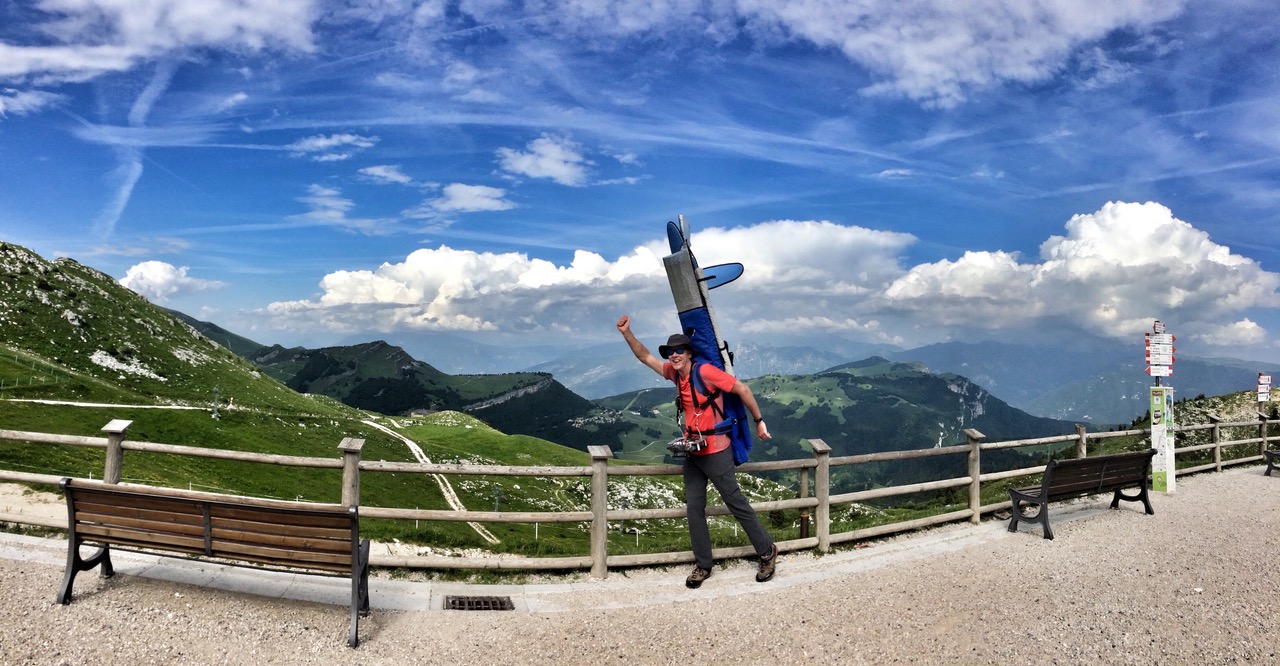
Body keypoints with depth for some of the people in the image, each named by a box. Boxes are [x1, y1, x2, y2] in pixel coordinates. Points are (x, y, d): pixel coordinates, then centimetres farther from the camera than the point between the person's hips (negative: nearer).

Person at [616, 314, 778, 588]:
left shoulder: (704, 371, -17)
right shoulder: (674, 373, 4)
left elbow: (742, 389, -12)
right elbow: (646, 357, 12)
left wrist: (759, 421, -7)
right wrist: (626, 333, -1)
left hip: (715, 452, -7)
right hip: (692, 453, 7)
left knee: (736, 503, 2)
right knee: (694, 508, 7)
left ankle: (767, 552, 19)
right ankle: (702, 565, 17)